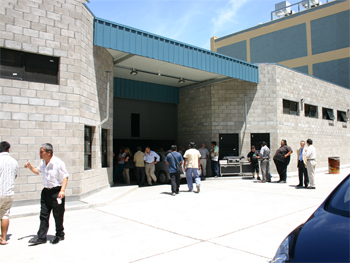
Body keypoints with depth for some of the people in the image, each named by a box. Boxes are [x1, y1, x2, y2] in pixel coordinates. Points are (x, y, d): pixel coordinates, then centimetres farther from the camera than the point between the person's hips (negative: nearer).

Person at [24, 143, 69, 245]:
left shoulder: (58, 162, -15)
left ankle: (59, 235, 23)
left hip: (57, 191, -6)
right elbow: (38, 171, 28)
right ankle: (41, 237, 16)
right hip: (46, 191, 7)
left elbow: (65, 177, -15)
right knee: (43, 215, 7)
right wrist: (30, 167, 10)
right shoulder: (42, 162, 7)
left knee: (58, 215, 5)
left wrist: (62, 190, -25)